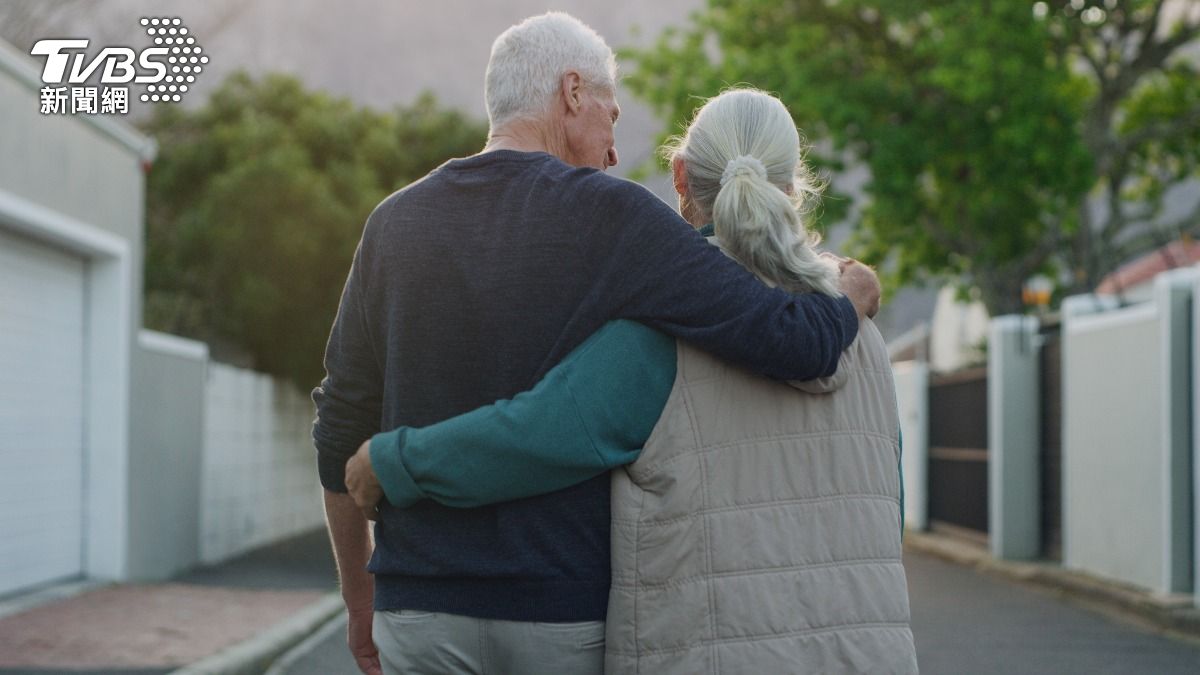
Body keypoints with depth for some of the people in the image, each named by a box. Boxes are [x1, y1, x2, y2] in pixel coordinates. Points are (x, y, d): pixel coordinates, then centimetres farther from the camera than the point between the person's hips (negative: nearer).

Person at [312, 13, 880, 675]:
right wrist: (852, 292, 9)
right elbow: (796, 344, -14)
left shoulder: (394, 224, 5)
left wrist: (358, 598, 19)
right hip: (565, 617, -3)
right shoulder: (609, 217, -8)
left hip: (421, 614, 3)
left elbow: (342, 430, 8)